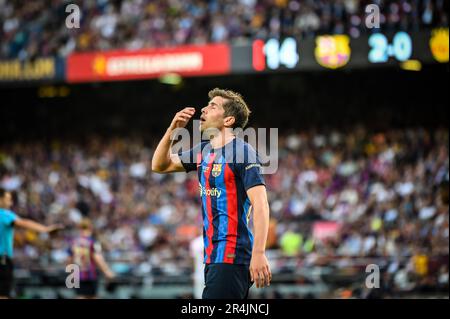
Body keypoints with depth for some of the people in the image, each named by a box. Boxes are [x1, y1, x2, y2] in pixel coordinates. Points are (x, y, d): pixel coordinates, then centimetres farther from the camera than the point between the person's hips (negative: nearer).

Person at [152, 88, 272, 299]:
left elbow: (260, 204, -17)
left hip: (232, 257, -8)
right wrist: (172, 130, 7)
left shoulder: (243, 152, -11)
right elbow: (159, 166, 23)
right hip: (213, 256, 8)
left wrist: (258, 253, -26)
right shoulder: (203, 151, 14)